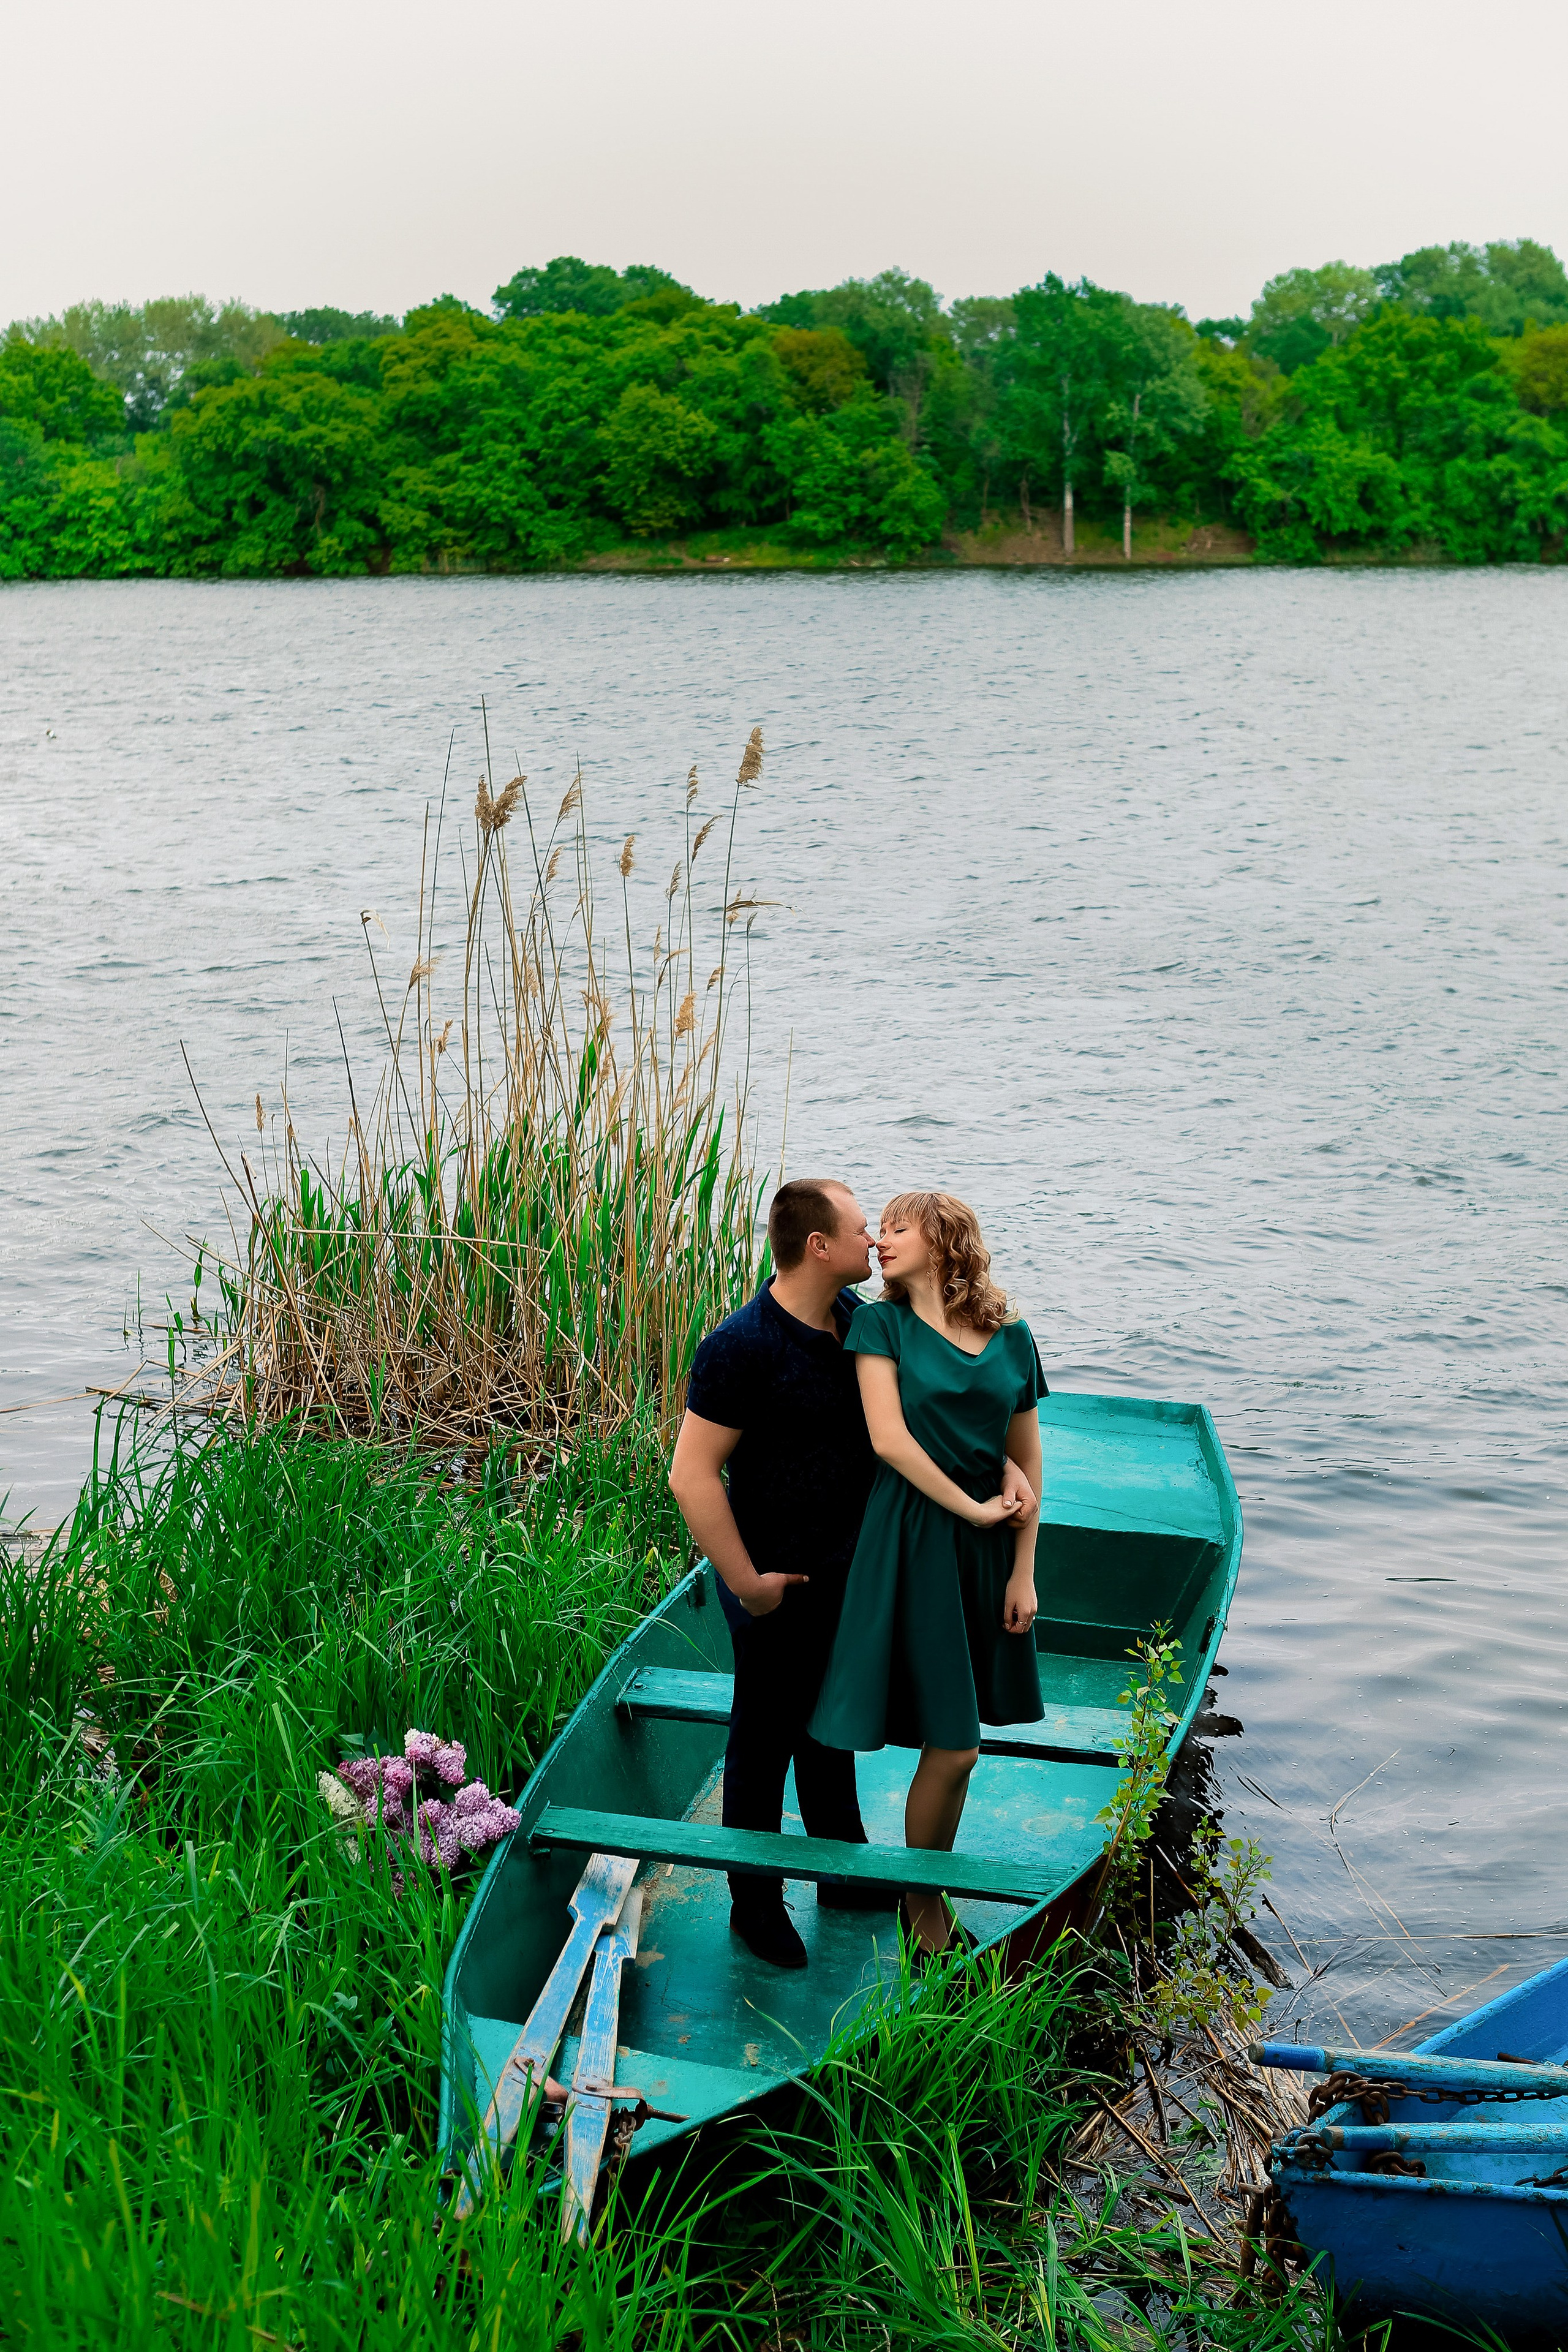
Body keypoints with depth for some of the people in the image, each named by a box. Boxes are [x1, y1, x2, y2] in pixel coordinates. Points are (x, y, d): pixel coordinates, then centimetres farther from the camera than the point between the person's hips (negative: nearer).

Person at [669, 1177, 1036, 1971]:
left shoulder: (856, 1318, -1)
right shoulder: (741, 1347, -25)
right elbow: (692, 1474, -24)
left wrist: (1005, 1466, -8)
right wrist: (746, 1582, -20)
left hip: (846, 1570, 7)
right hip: (779, 1585, -7)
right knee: (765, 1741, 9)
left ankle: (844, 1871, 41)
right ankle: (754, 1902, 26)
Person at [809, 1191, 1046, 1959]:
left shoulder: (1011, 1338, 6)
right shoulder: (883, 1325, -3)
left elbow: (1026, 1461, 8)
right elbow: (888, 1439, -13)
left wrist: (1024, 1571, 5)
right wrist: (971, 1509, -11)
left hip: (986, 1548, 4)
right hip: (911, 1541, -4)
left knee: (955, 1739, 9)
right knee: (952, 1745, -4)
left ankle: (930, 1890, 23)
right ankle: (922, 1903, 15)